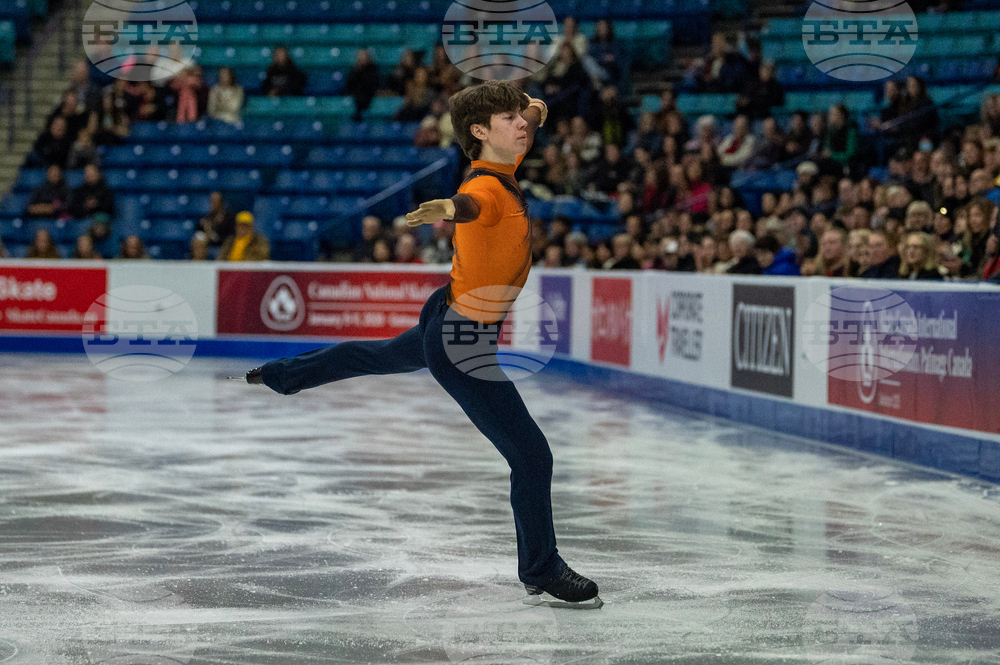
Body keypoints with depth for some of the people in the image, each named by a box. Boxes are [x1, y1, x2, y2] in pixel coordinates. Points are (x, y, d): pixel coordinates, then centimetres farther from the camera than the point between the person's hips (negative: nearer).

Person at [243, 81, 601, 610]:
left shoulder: (505, 169, -2)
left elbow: (520, 138, 22)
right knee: (531, 456, -8)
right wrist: (448, 208, -77)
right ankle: (541, 576, 4)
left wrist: (532, 115, 2)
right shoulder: (487, 189, -30)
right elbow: (471, 204, -56)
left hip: (445, 323, 10)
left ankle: (280, 375, 62)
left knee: (377, 356, 38)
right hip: (463, 341, -10)